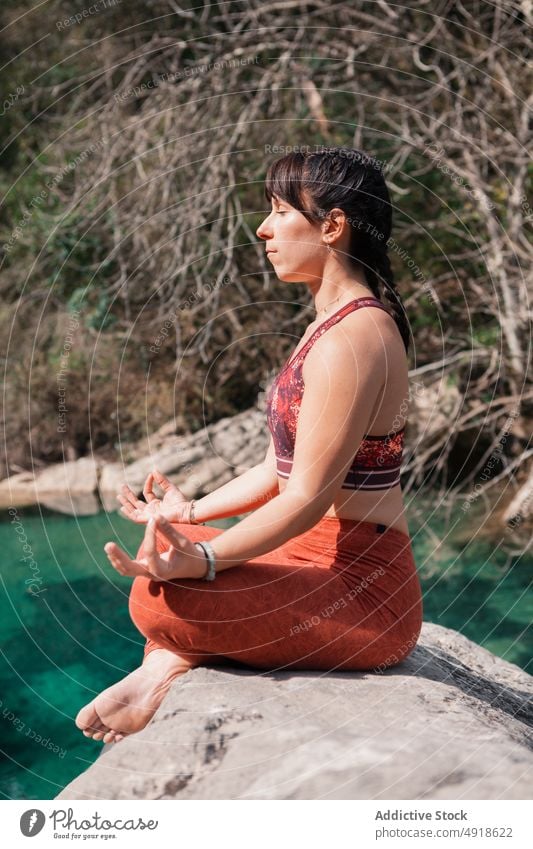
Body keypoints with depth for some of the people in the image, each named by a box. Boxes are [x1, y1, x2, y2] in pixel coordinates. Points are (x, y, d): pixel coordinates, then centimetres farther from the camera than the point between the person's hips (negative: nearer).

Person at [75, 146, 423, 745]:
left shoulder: (352, 336, -20)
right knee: (168, 543, 19)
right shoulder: (329, 324, 14)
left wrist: (201, 560, -28)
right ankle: (169, 666, 1)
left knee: (161, 598, -27)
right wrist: (190, 512, 21)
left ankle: (170, 660, 3)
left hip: (362, 594, -11)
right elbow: (280, 469, 18)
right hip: (317, 562, 11)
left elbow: (309, 496, -24)